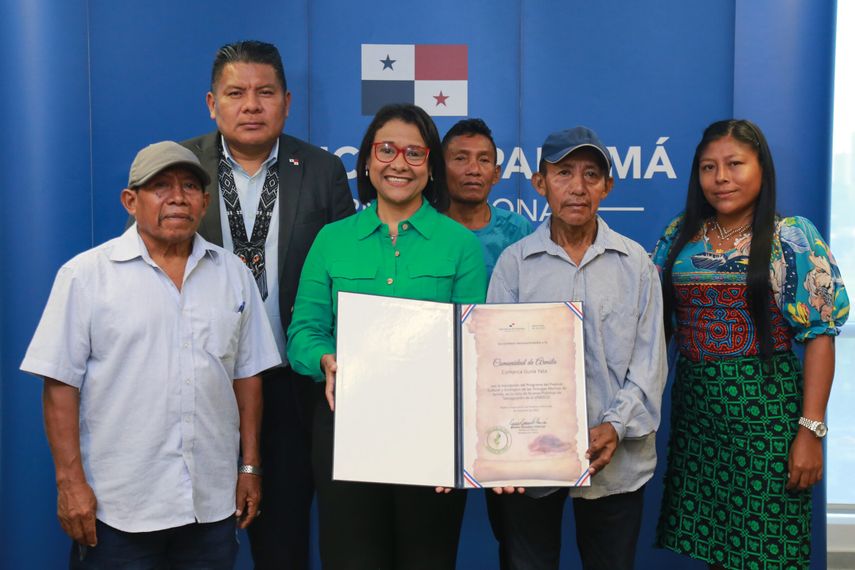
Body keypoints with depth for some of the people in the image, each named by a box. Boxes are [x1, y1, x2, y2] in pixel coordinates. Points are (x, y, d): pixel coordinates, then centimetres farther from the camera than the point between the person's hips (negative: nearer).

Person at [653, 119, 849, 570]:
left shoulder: (793, 237, -5)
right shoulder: (680, 234, 7)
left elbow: (819, 335, -8)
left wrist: (811, 429, -14)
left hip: (765, 406, -4)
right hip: (693, 402, 4)